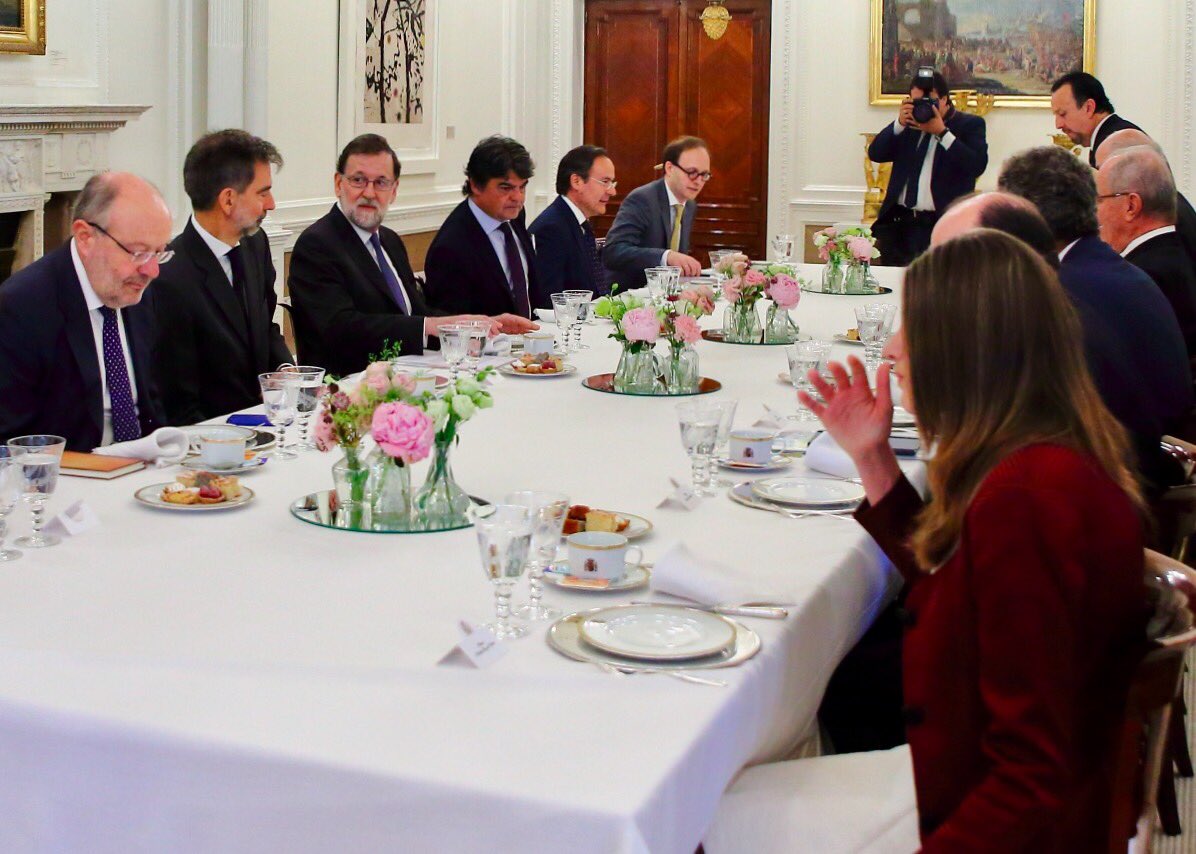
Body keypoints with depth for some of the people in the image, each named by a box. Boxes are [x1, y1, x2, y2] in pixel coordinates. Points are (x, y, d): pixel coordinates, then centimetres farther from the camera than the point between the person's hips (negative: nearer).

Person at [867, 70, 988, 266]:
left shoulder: (969, 125, 4)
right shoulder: (908, 125, 17)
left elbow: (978, 165, -13)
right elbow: (875, 154, 8)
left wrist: (941, 132, -14)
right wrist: (900, 123, -5)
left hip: (943, 226, -4)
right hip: (899, 223, 5)